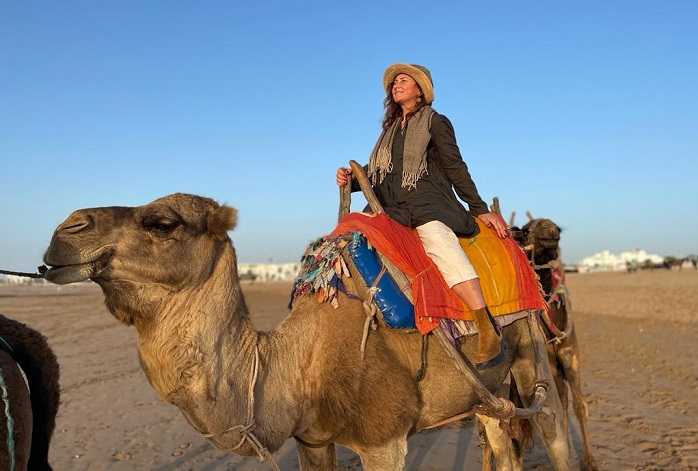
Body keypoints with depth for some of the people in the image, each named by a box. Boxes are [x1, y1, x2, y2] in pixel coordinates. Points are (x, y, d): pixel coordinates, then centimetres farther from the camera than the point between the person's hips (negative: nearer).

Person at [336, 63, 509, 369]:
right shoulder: (390, 128, 25)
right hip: (392, 211, 7)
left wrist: (480, 210, 2)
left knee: (437, 241, -36)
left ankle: (489, 330, -41)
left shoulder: (435, 123, 8)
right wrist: (351, 178, 2)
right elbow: (374, 170, 22)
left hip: (428, 205, -7)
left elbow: (456, 169, 5)